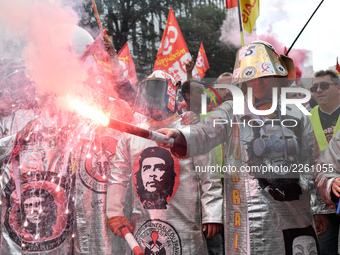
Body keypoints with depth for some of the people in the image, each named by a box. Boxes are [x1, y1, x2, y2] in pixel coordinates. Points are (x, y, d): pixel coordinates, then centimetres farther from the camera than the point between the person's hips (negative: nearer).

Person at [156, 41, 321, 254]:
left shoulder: (298, 117, 9)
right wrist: (178, 138, -39)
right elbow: (204, 134, -18)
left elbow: (313, 163, 12)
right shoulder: (231, 113, 1)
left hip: (298, 220, 3)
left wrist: (298, 185, -7)